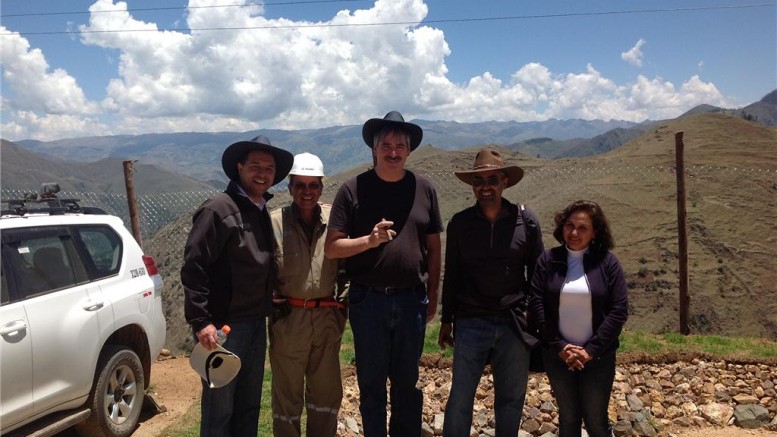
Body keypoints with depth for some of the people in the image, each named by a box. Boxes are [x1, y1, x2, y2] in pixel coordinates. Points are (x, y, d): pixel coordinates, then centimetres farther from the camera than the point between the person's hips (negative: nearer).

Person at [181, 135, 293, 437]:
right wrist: (201, 321, -20)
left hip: (256, 323, 8)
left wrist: (265, 311, 11)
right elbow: (193, 268, -17)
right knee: (219, 409, 3)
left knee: (249, 406, 18)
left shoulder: (262, 212, 11)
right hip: (224, 325, -7)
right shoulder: (218, 210, -13)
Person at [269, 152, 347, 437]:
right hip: (289, 318, -2)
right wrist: (271, 305, -8)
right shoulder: (275, 222, -7)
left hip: (328, 317, 3)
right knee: (288, 392, 12)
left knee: (326, 391, 16)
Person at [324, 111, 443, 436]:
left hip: (412, 300, 2)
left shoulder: (424, 189, 2)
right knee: (371, 383, 13)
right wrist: (370, 240, -22)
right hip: (368, 299, -1)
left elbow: (434, 247, 7)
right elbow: (332, 247, -6)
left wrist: (432, 296, 7)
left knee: (407, 382, 17)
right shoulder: (353, 189, -5)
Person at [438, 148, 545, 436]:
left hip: (515, 325, 1)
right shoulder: (460, 223, -1)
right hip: (471, 324, 0)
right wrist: (447, 320, 9)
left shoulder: (526, 221, -2)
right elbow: (452, 275, 7)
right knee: (460, 399, 3)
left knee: (511, 399, 13)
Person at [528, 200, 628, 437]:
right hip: (557, 356, 1)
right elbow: (536, 304, -5)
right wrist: (559, 346, -12)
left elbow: (619, 310, -7)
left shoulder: (607, 261, -4)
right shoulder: (548, 260, -2)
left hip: (598, 357, -1)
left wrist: (591, 349, -12)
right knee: (568, 417, 14)